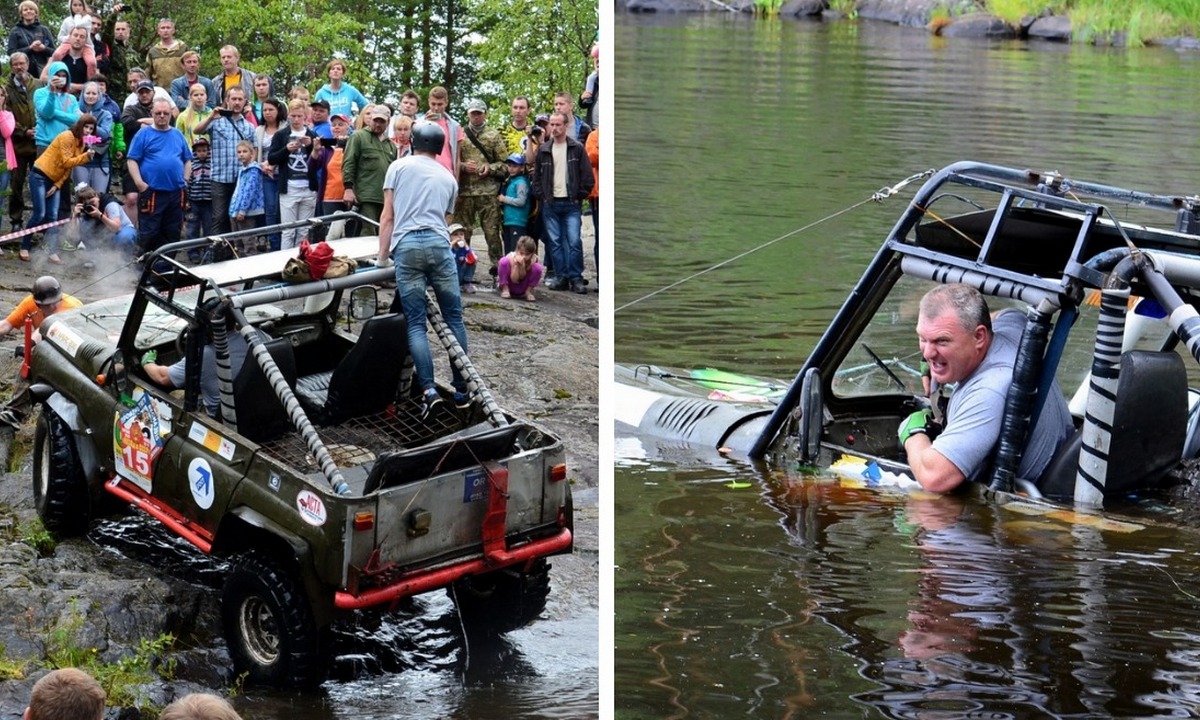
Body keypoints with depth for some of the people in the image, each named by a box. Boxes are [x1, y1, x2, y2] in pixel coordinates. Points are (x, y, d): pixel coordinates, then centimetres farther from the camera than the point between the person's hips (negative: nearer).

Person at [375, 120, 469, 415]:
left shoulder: (399, 167, 13)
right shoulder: (448, 178, 22)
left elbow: (387, 217, 9)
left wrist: (382, 256, 14)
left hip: (407, 244, -2)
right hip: (439, 243, 2)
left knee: (415, 322, -1)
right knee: (454, 317, 10)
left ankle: (429, 389, -13)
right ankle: (462, 389, 11)